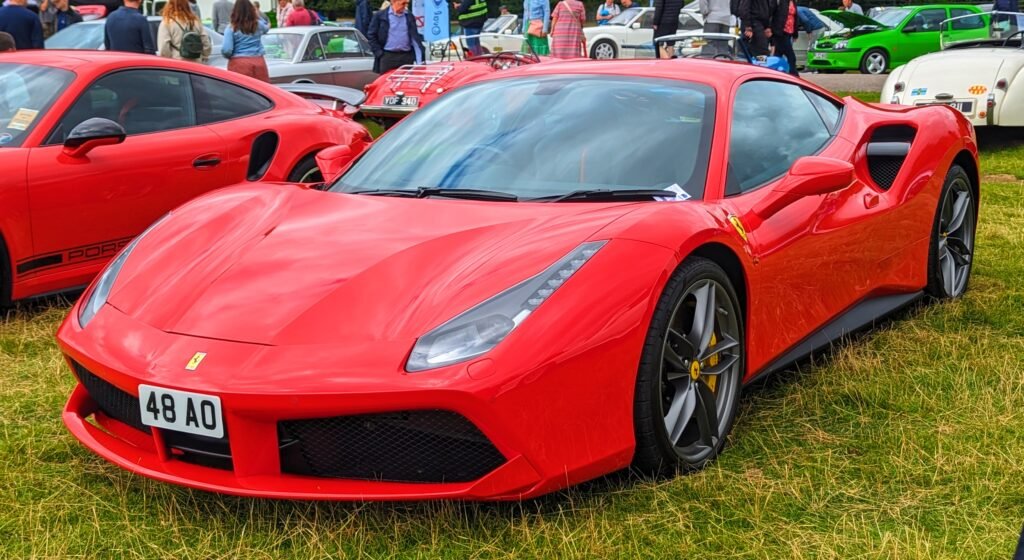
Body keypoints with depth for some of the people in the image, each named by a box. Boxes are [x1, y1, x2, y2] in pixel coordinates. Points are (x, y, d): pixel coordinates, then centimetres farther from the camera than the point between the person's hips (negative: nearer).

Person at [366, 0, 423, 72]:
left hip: (406, 57, 3)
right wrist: (379, 53, -6)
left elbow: (415, 37, 10)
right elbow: (371, 36, 2)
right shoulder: (380, 16, 1)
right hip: (387, 57, -3)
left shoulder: (409, 16, 10)